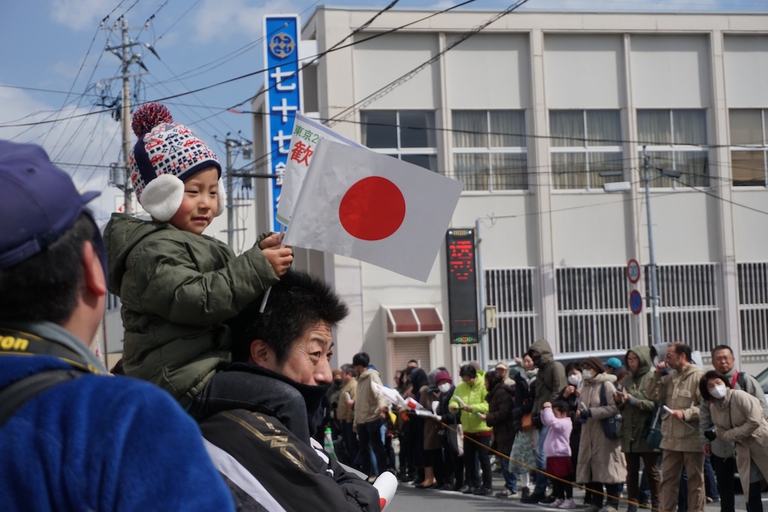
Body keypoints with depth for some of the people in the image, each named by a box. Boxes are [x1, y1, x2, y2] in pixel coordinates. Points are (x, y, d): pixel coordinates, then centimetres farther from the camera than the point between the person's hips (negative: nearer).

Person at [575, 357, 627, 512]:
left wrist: (591, 412, -19)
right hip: (588, 433, 7)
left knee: (607, 465, -5)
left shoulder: (606, 385, -8)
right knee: (590, 465, 7)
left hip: (605, 432, -7)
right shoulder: (586, 386, 15)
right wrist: (580, 412, -2)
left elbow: (614, 408, -16)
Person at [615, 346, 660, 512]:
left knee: (651, 470, 3)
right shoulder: (628, 380, 14)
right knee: (631, 470, 8)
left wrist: (633, 401, -18)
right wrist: (619, 400, -2)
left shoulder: (652, 378, -8)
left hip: (647, 431, -6)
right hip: (629, 432, 6)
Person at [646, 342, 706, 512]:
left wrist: (685, 413, -22)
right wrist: (657, 375, 1)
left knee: (695, 480, 5)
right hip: (671, 438, 7)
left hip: (691, 439, -7)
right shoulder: (669, 376, 12)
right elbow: (652, 395, 11)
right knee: (668, 479, 10)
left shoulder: (698, 376, -12)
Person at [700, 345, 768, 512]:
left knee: (751, 486, 0)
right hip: (720, 447, 5)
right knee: (724, 487, 13)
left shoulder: (745, 380, -3)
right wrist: (705, 440, 7)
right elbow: (704, 416, 11)